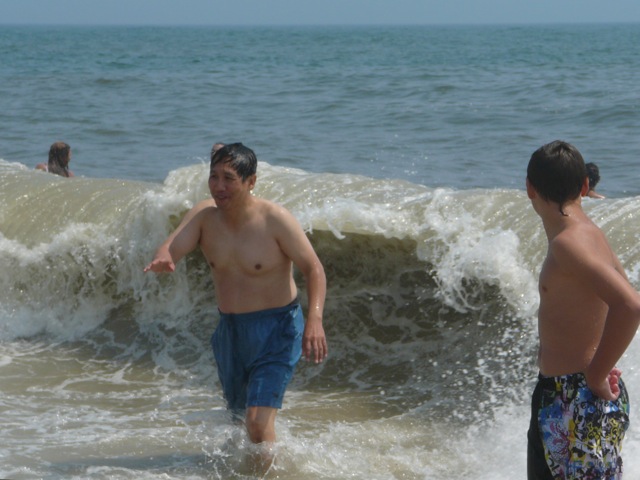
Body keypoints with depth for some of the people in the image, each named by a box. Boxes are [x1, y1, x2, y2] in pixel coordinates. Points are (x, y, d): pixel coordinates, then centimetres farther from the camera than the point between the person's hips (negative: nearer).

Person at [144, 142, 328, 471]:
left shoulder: (275, 220, -19)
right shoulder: (204, 216, -7)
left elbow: (313, 269, -17)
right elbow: (171, 248, -19)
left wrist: (315, 319, -33)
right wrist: (162, 261, -45)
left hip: (275, 330, -6)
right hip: (229, 329, 6)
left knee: (258, 421, -20)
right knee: (239, 410, 24)